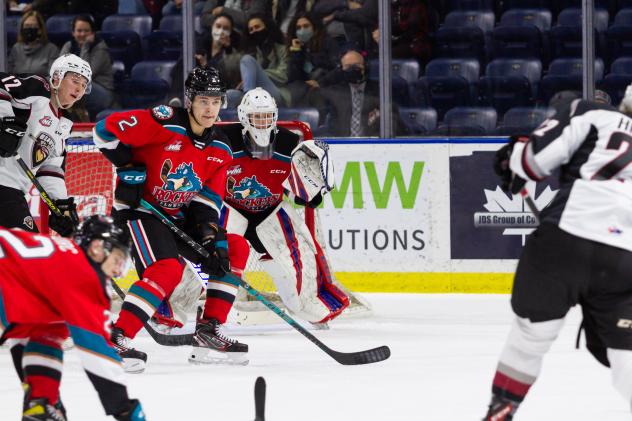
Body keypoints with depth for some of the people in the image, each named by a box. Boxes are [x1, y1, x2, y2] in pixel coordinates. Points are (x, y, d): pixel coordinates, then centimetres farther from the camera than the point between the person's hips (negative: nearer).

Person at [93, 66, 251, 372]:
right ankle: (116, 340, -29)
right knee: (167, 270, -29)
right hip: (138, 210, -8)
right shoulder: (163, 123, -18)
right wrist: (129, 167, -18)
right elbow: (105, 130, -19)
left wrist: (213, 238, -11)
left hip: (177, 217, 8)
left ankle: (208, 333, 7)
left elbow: (207, 202, 3)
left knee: (234, 249, 6)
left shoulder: (219, 149, 3)